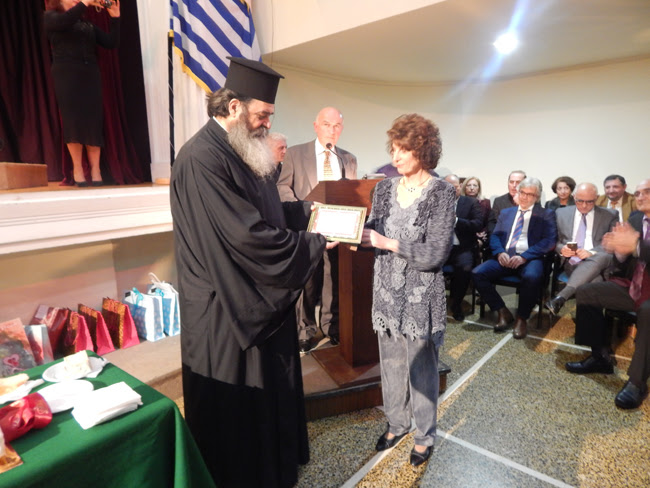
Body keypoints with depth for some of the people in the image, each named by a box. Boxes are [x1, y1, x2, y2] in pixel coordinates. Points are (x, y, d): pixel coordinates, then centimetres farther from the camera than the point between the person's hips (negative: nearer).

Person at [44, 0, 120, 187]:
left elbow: (111, 43, 10)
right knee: (73, 121, -6)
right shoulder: (50, 17, 9)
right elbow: (64, 21, -14)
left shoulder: (87, 24, 20)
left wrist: (115, 18, 1)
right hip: (66, 75, -3)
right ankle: (77, 169, 0)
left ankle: (95, 169, 0)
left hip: (90, 75, 3)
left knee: (94, 121, -4)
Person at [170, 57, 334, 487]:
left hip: (261, 299, 10)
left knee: (270, 394, 25)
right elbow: (249, 235, -28)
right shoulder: (202, 159, -23)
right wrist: (315, 243, -17)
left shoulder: (242, 154, 8)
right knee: (235, 411, 12)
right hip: (228, 311, -10)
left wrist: (307, 211, 4)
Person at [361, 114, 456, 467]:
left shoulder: (441, 193, -11)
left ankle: (424, 435, 34)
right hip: (387, 291, 5)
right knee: (391, 362, 18)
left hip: (421, 296, -4)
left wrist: (387, 243, -22)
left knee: (421, 367, 11)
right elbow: (371, 236, 2)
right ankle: (396, 423, 41)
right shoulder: (384, 188, 3)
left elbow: (436, 253, -17)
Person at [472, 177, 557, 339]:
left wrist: (524, 257, -16)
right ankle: (503, 312, -5)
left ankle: (522, 319, -12)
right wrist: (500, 252, -9)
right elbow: (495, 236, 15)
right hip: (505, 257, 4)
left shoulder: (546, 214, 13)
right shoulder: (505, 212, 24)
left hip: (530, 258, -3)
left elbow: (549, 240, -2)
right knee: (477, 273, -23)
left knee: (532, 277, -38)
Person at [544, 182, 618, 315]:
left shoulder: (610, 215, 13)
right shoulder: (562, 213, 15)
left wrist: (591, 252, -15)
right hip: (570, 261, 1)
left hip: (596, 261, 0)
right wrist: (561, 249, -8)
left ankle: (560, 298, -49)